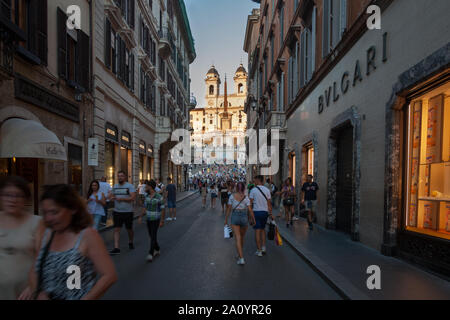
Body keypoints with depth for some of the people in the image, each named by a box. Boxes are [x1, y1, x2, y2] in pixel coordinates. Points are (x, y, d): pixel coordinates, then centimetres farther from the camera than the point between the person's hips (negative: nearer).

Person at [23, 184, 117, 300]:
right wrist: (39, 293, -11)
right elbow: (34, 273, 6)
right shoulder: (44, 236, -3)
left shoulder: (88, 236, -20)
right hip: (46, 297, 5)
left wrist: (85, 298, -21)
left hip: (78, 297, -5)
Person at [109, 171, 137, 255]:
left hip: (128, 212, -4)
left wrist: (121, 199, -19)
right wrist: (112, 198, -5)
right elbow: (112, 196, 20)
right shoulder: (115, 186, 9)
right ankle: (116, 248, 0)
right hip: (117, 212, 4)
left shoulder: (130, 186, -9)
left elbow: (133, 198, -18)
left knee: (129, 229, 12)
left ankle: (130, 242, 36)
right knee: (116, 230, -2)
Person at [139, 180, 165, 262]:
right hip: (148, 219, 7)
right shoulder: (147, 196, 2)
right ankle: (157, 250, 30)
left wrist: (162, 221, -14)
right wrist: (141, 217, -2)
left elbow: (162, 210, -13)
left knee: (153, 237, -12)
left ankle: (150, 254, -10)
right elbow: (145, 207, 8)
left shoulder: (159, 197, -18)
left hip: (156, 220, -7)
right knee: (151, 236, 13)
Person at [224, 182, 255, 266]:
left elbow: (228, 209, 0)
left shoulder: (232, 196, -1)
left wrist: (226, 219, 9)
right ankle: (239, 255, 36)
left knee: (238, 239, -1)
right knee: (242, 238, 20)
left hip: (235, 217, -1)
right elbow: (250, 210, -9)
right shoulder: (246, 198, -4)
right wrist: (253, 220, 3)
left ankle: (241, 258, -11)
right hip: (244, 217, 1)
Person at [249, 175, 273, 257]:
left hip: (256, 212, -4)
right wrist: (270, 213, 11)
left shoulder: (253, 190, -7)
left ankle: (259, 250, 4)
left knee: (257, 230, 1)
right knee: (263, 229, 19)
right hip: (265, 212, 4)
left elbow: (251, 203, -6)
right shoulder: (267, 190, 2)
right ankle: (263, 247, 17)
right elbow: (269, 203, 4)